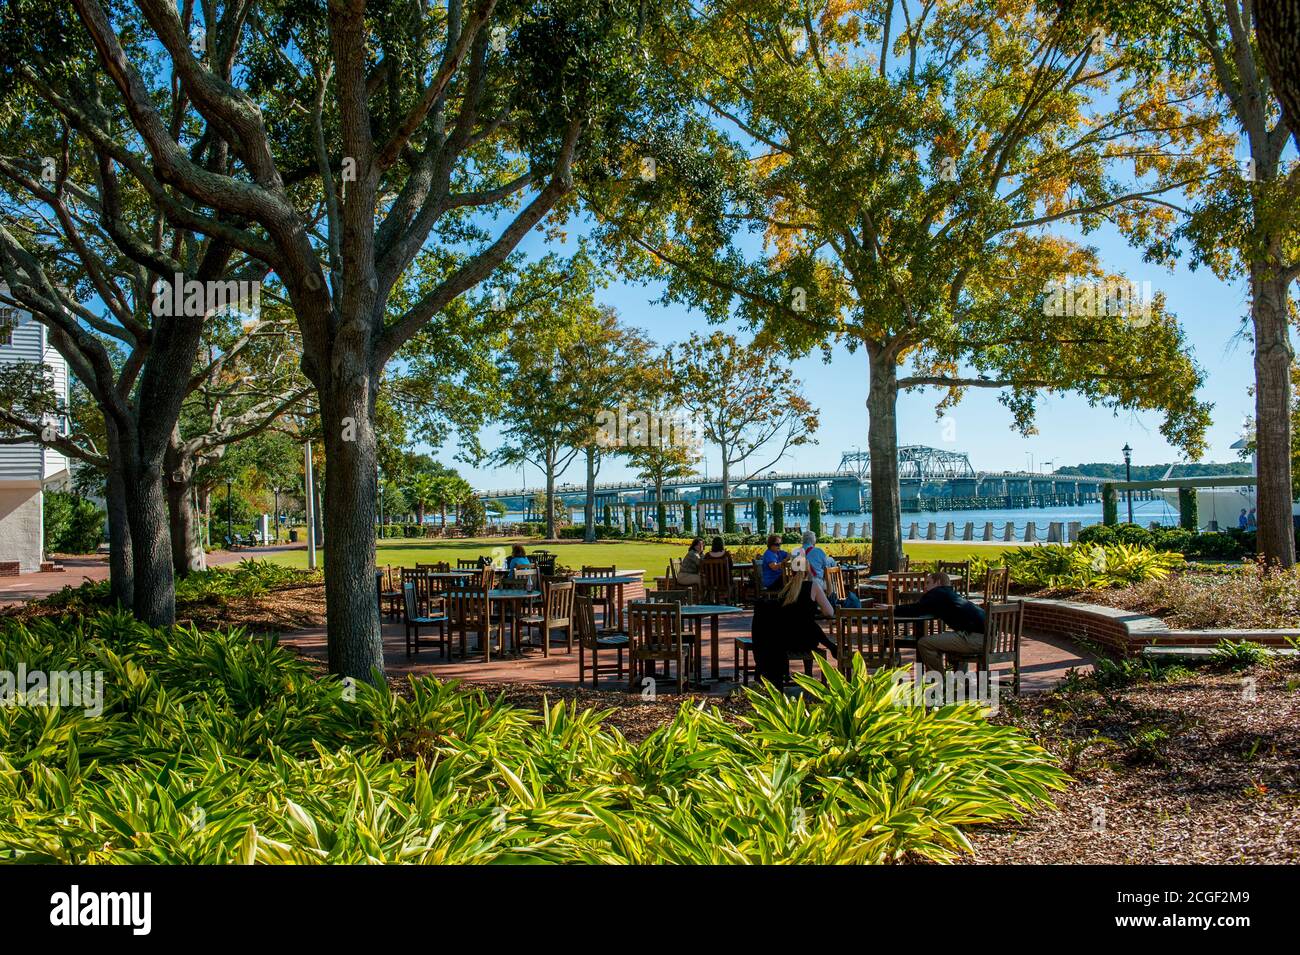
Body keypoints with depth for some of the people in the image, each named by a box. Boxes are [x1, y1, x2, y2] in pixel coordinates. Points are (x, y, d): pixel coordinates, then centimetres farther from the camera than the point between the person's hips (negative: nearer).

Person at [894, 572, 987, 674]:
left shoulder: (938, 594, 0)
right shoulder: (952, 594, 26)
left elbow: (916, 610, -7)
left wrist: (892, 609, 3)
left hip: (975, 637, -10)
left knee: (924, 643, -8)